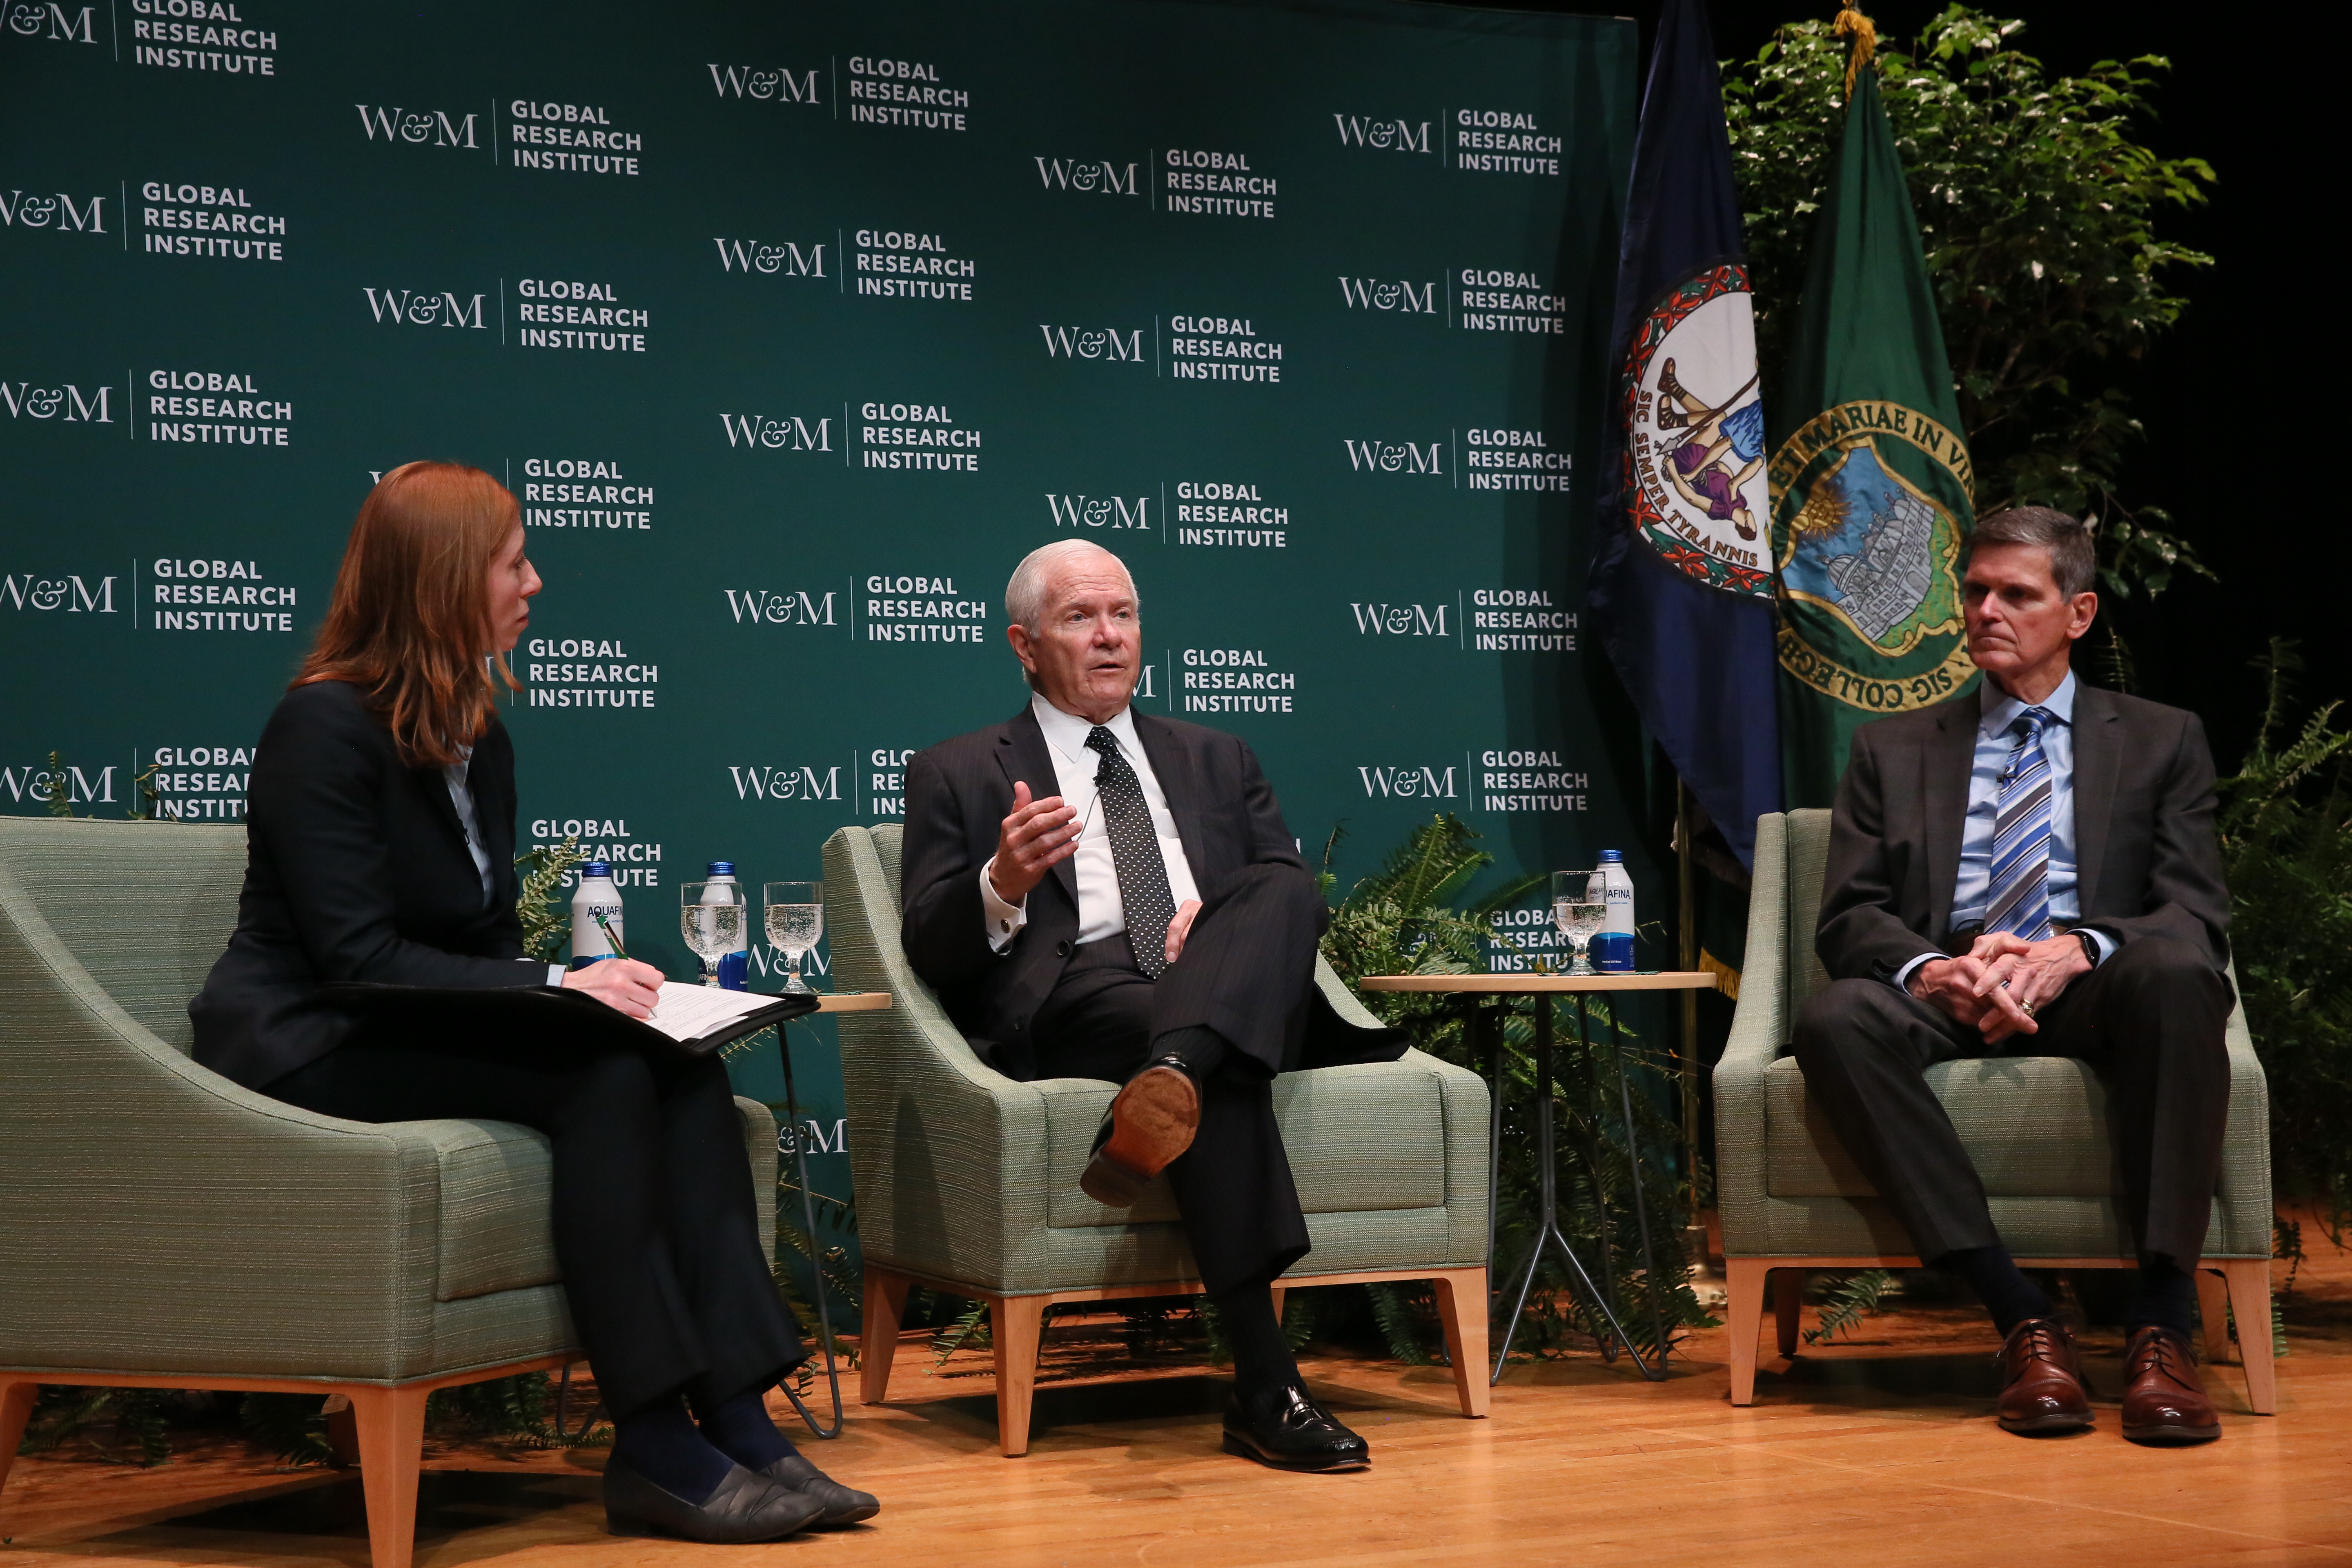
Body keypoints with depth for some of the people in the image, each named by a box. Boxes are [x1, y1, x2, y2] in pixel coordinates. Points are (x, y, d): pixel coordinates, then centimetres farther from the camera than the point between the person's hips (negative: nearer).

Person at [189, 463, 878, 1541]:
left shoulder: (480, 741, 14)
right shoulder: (326, 725, -12)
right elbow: (358, 957, -20)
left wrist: (577, 987, -7)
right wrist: (555, 986, -26)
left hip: (420, 1037, 8)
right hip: (312, 1053, -7)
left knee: (682, 1069, -19)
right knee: (604, 1076, -29)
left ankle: (737, 1420, -26)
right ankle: (654, 1452, -28)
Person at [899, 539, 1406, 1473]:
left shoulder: (1216, 763, 30)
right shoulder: (956, 777, 19)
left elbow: (1303, 899, 20)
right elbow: (930, 953, 7)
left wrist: (1230, 923, -4)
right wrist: (1003, 885, -15)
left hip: (1236, 998, 4)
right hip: (1073, 1006, -3)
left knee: (1280, 892, -31)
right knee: (1222, 1079, -38)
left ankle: (1169, 1080, -57)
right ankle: (1265, 1388, -44)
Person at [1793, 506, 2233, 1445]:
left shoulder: (2161, 741, 18)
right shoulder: (1894, 751, 21)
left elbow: (2197, 918, 5)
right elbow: (1848, 918, 9)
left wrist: (2077, 950, -18)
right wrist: (1930, 969, -16)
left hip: (2092, 996, -1)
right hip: (1946, 1001, 1)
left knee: (2174, 970, -36)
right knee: (1837, 1019, -33)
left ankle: (2162, 1323, -35)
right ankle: (2019, 1315, -33)